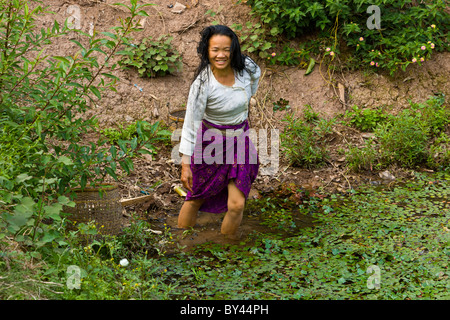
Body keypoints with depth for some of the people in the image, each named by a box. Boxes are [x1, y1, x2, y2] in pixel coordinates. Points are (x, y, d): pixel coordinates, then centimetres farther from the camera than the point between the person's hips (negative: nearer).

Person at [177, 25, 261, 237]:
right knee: (195, 200, 14)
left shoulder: (246, 68, -13)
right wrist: (185, 164, -21)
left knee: (236, 205, -3)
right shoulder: (202, 83, -24)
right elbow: (190, 123, -20)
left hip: (240, 141, 3)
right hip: (211, 143, -3)